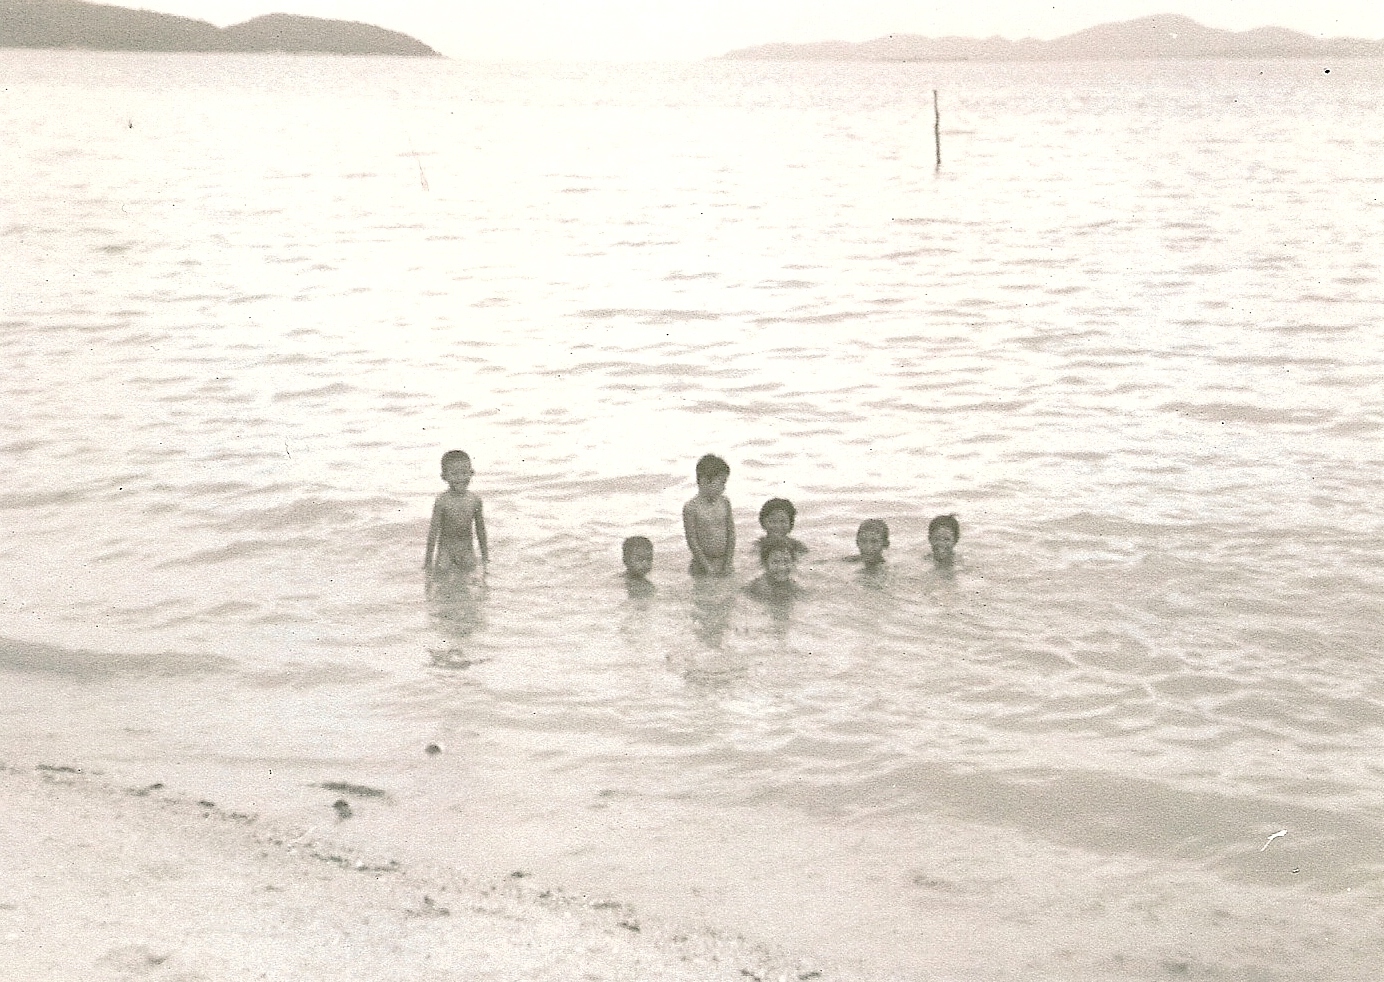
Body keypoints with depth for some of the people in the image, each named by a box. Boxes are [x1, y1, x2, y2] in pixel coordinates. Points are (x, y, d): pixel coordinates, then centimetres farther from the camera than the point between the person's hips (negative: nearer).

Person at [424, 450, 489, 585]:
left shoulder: (475, 499, -5)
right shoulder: (442, 501, -15)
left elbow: (480, 527, 7)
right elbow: (434, 529, -10)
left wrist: (485, 553, 14)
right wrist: (429, 558, -8)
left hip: (467, 549, 3)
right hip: (446, 548, -3)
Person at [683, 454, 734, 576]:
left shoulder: (724, 502, 2)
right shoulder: (691, 508, -12)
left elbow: (731, 533, 4)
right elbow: (692, 541, -11)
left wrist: (728, 563, -4)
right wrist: (708, 568, -13)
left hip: (724, 563, 4)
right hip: (701, 569, -4)